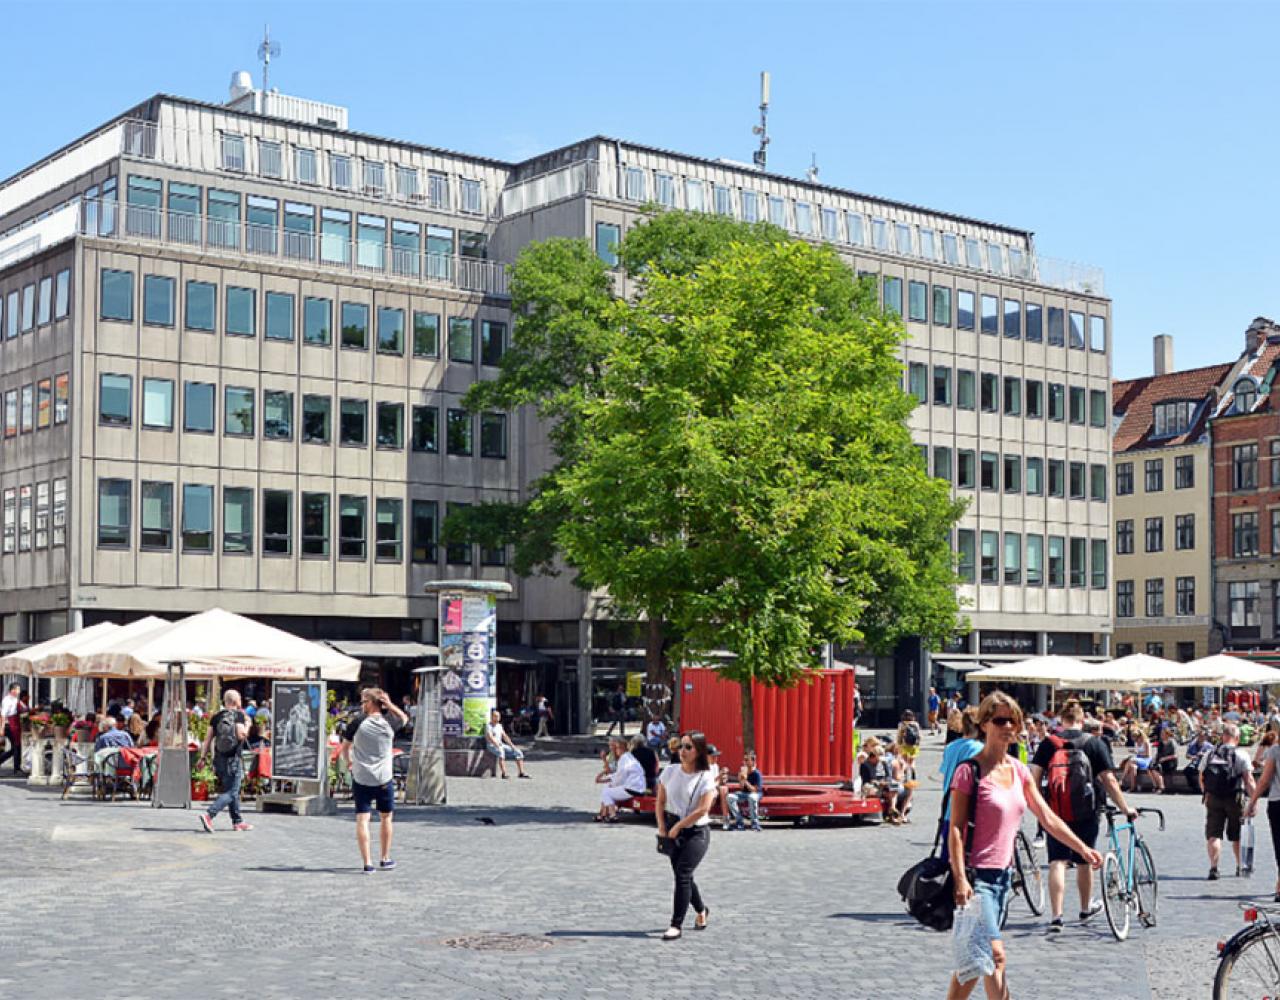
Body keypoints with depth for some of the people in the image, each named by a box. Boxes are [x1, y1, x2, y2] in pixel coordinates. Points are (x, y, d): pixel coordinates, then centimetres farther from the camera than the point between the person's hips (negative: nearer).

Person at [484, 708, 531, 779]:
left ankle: (521, 773, -11)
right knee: (501, 752, -41)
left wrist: (512, 746, 5)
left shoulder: (499, 726, 18)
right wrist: (498, 746, -33)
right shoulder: (489, 726, -7)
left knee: (518, 752, -6)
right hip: (492, 746, -8)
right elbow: (490, 738, -21)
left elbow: (505, 737, 18)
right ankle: (504, 774, -47)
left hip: (501, 745, 8)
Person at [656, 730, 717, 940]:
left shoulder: (705, 777, -11)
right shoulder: (670, 771, 2)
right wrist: (662, 826, -3)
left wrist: (677, 827, -15)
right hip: (674, 831, 5)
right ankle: (701, 910, 39)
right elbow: (660, 801, 8)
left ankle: (676, 925, -7)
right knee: (682, 876, 13)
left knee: (682, 875, -13)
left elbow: (703, 809, -18)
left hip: (697, 831, -5)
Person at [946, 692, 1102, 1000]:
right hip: (976, 876, -7)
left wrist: (1083, 849, 7)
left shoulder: (1018, 770, 9)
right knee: (995, 955, -15)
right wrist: (960, 879, -21)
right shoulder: (970, 772, -11)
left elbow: (1047, 817, 13)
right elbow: (955, 828, -13)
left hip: (1003, 874, 7)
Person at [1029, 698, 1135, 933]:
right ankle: (1086, 908, 36)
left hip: (1056, 812, 0)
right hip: (1086, 814, 0)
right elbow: (1109, 781, -5)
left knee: (1057, 862, -2)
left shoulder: (1048, 743, 0)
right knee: (1084, 861, 17)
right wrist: (1125, 808, 3)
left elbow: (1034, 777, -5)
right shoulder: (1095, 744, -1)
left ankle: (1056, 916, -12)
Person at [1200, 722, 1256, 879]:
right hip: (1234, 799, -1)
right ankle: (1240, 866, 30)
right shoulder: (1241, 755, -4)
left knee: (1213, 835, 0)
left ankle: (1213, 867, -14)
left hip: (1212, 799, 2)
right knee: (1237, 836, 15)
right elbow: (1248, 781, -10)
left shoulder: (1208, 755, 6)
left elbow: (1202, 780, 12)